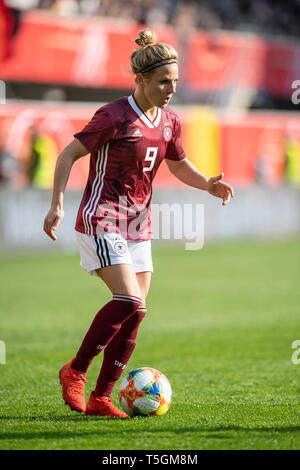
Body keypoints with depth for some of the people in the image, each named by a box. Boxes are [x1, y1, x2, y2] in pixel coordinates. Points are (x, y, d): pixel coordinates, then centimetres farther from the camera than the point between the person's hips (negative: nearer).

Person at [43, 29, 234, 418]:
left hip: (138, 226, 7)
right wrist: (57, 205, -18)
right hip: (101, 221, -7)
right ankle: (75, 372, -5)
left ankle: (100, 398, 8)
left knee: (132, 319, 1)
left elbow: (178, 165, 22)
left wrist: (209, 185, 3)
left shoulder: (169, 122, 6)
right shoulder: (115, 116, -14)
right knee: (130, 302, -20)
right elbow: (68, 155, -10)